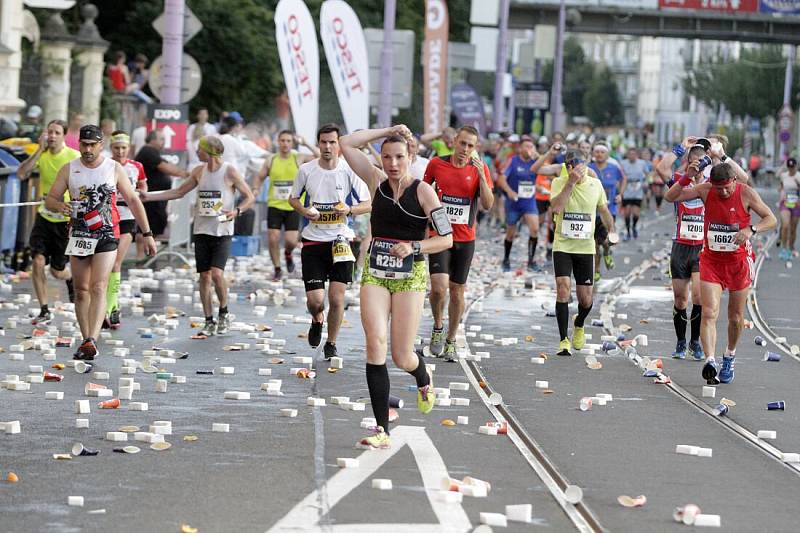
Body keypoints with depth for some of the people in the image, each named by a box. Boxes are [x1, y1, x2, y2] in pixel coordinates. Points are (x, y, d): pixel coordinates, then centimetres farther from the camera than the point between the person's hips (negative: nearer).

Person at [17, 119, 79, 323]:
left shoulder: (74, 157, -11)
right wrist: (40, 150, -16)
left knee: (57, 271, 4)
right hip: (44, 216, 3)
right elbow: (21, 174, -15)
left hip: (66, 220, -3)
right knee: (38, 261, -12)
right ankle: (44, 311, -2)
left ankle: (71, 279, 42)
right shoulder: (42, 155, -1)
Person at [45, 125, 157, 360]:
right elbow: (50, 199, 4)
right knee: (81, 290, 6)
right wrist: (60, 206, -21)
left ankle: (92, 340, -25)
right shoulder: (69, 170, 3)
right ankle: (86, 339, 16)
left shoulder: (114, 169, 0)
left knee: (98, 288, -15)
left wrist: (147, 234, 3)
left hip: (106, 236, -3)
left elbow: (133, 201, 6)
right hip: (78, 236, 3)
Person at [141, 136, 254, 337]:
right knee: (204, 276, 2)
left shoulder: (230, 171, -6)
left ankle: (223, 314, 4)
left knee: (217, 273, -17)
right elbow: (178, 192, 19)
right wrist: (149, 196, 14)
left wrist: (236, 211, -20)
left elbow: (249, 197, -2)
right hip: (202, 230, 5)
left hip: (222, 232, -5)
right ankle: (209, 321, 10)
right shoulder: (199, 171, 9)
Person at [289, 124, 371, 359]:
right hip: (313, 240, 1)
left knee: (336, 298, -6)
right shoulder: (306, 170, 0)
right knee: (315, 300, -4)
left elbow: (367, 205, 2)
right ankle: (317, 320, 32)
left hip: (339, 240, -1)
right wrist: (304, 211, -8)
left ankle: (331, 344, 14)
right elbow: (293, 198, 14)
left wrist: (349, 210, -18)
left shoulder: (350, 171, -4)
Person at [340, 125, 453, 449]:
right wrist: (387, 131, -1)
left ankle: (424, 381, 38)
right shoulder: (377, 182, 5)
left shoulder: (423, 191, -5)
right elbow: (347, 144, 1)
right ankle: (382, 430, -15)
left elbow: (447, 239, -4)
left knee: (402, 358, -2)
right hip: (375, 273, 3)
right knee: (375, 343, -15)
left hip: (410, 276, -3)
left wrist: (413, 247, -18)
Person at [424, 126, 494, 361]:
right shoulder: (437, 164, -2)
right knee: (439, 287, -18)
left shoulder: (479, 169, -1)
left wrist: (481, 175, -19)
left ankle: (450, 341, 22)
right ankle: (438, 328, 8)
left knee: (457, 291, 8)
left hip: (465, 239, 1)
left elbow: (488, 205, -9)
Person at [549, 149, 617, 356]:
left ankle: (579, 325, 39)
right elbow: (555, 208, -26)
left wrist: (612, 230, 2)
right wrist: (570, 183, -26)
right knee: (563, 289, -18)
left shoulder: (595, 184, 0)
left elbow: (604, 210, 16)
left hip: (586, 247, 2)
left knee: (585, 299, 4)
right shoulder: (559, 182, -8)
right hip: (562, 246, -2)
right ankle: (564, 341, -11)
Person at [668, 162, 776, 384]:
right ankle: (710, 362, -25)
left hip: (738, 261, 0)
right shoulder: (705, 190, -7)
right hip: (711, 260, 0)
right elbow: (671, 197, -5)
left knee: (736, 317, 11)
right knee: (709, 313, -16)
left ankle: (729, 358, 34)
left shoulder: (746, 193, -12)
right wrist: (687, 178, -21)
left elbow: (771, 219, -9)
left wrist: (752, 230, -28)